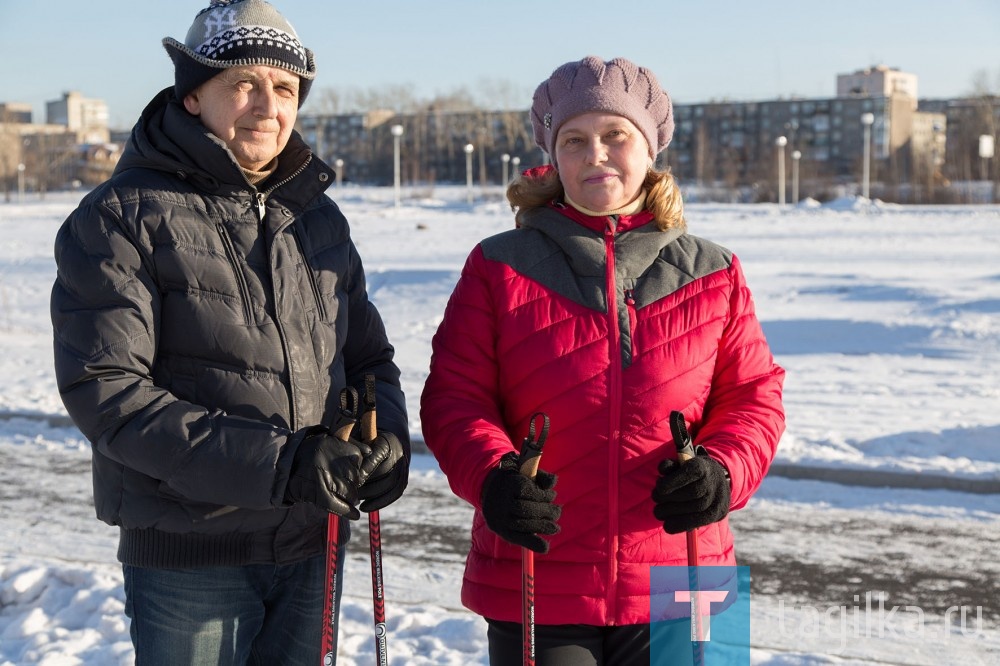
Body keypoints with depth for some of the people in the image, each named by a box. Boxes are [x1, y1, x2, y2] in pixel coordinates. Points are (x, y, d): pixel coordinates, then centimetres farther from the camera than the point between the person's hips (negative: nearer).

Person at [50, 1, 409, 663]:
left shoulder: (319, 218, 11)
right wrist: (272, 464, -24)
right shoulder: (122, 216, -7)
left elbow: (369, 356, 16)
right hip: (188, 556, -5)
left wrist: (388, 438, -7)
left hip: (314, 547, 5)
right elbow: (103, 389, -16)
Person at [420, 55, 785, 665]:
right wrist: (491, 477, -21)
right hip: (533, 591, -1)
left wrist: (723, 471, -13)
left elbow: (755, 396, 7)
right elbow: (454, 398, -1)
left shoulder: (713, 275, 6)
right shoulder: (499, 269, 2)